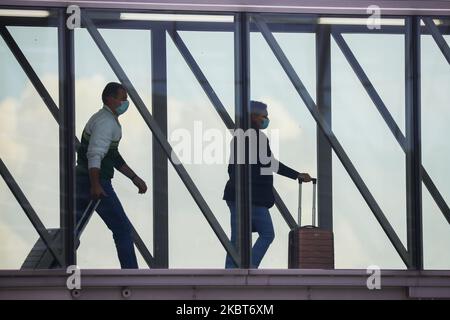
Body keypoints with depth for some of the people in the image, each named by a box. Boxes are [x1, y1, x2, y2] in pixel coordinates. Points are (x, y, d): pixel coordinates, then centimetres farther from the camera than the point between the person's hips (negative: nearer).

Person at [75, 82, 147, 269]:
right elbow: (95, 154, -25)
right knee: (122, 229, -4)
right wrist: (95, 185, -33)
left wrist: (134, 178, 26)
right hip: (97, 184, -10)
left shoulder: (110, 120, 21)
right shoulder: (106, 122, -13)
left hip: (84, 181, 10)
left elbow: (114, 157, 28)